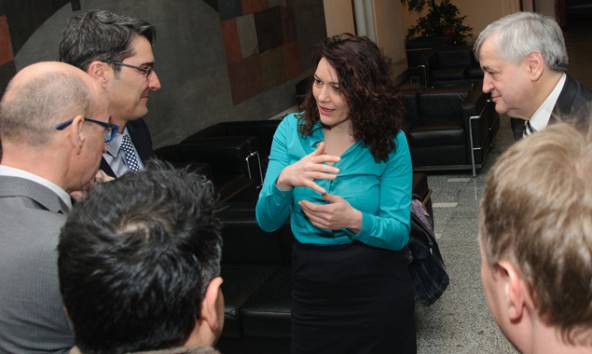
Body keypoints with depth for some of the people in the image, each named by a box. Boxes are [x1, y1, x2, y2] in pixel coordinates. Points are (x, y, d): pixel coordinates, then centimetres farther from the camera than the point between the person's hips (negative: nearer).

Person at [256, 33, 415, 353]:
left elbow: (398, 234, -11)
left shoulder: (390, 142, -11)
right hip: (311, 287, 2)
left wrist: (354, 220, -31)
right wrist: (284, 180, -30)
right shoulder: (292, 130, -6)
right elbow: (266, 221, -9)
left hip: (377, 289, -2)